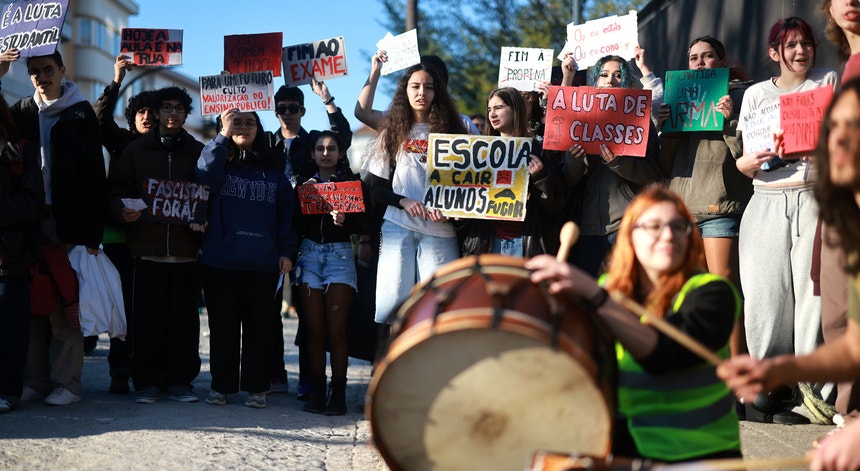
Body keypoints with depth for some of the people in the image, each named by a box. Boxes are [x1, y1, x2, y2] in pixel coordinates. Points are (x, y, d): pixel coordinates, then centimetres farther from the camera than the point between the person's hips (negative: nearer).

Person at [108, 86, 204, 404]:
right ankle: (147, 381, 7)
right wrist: (123, 211, -11)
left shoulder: (199, 152, 11)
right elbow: (117, 189, 9)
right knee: (147, 316, -1)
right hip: (147, 246, 0)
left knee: (184, 317, 2)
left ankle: (180, 379, 10)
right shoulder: (137, 150, 12)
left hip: (185, 248, 0)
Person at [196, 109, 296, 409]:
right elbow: (205, 176, -16)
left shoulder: (273, 171, 13)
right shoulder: (218, 161, 8)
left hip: (263, 261, 1)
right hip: (220, 260, -1)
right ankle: (221, 384, 12)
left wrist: (286, 251, 2)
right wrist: (223, 135, -18)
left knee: (259, 323, 3)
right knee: (223, 324, 4)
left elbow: (286, 212, 12)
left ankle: (256, 387, 10)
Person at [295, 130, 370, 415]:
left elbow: (364, 226, -1)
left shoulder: (351, 183, 5)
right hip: (309, 253, 2)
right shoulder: (305, 182, 12)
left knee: (337, 330, -5)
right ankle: (317, 393, 5)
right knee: (314, 330, 0)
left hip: (340, 254, -2)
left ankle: (338, 394, -2)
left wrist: (344, 220, -20)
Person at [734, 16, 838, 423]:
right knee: (764, 294, -6)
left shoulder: (828, 82, 13)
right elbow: (745, 162, 14)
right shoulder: (756, 93, 17)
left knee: (812, 292, -9)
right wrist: (748, 162, -10)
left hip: (815, 196, -1)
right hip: (767, 203, 2)